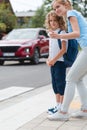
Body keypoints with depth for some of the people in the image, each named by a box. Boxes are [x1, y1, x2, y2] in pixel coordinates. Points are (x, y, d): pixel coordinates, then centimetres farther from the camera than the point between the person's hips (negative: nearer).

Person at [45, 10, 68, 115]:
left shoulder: (62, 32, -9)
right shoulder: (51, 33, 15)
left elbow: (64, 49, -17)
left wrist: (54, 60, -17)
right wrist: (49, 59, 6)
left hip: (60, 62, -8)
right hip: (53, 62, 8)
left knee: (60, 82, -5)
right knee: (55, 83, 11)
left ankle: (61, 107, 0)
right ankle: (58, 105, 20)